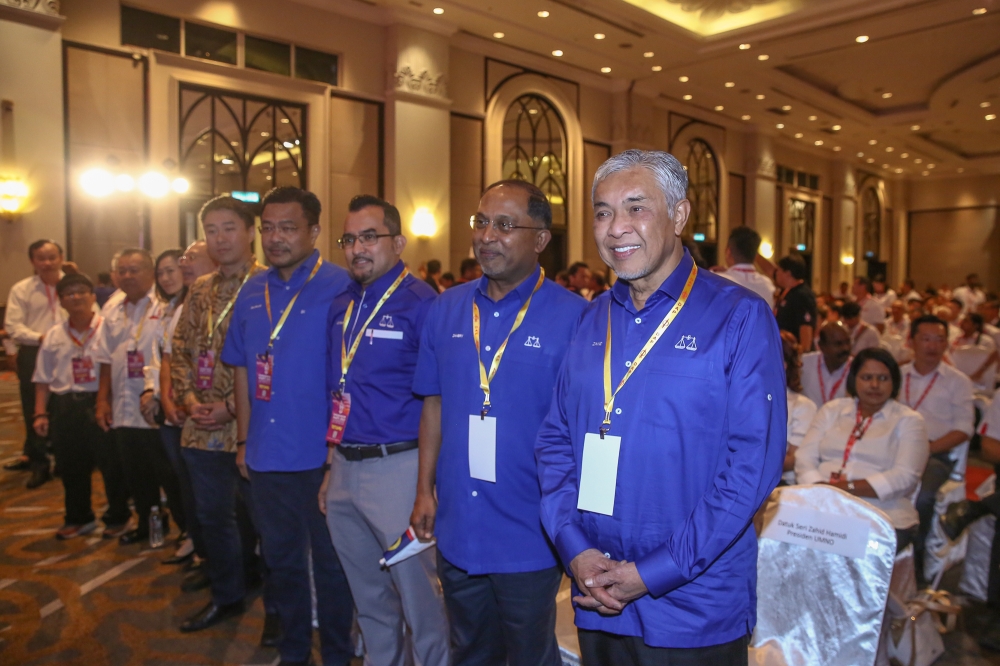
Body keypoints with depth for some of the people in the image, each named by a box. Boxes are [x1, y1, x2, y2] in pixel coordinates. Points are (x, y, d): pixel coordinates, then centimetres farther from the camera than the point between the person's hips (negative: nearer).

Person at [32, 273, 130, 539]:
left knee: (111, 464, 5)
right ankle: (79, 518, 33)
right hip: (65, 408, 5)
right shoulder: (54, 335, 9)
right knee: (71, 467, 14)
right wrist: (40, 413, 6)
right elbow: (43, 379, 12)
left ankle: (117, 517, 23)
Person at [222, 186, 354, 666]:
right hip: (266, 457, 6)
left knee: (330, 562, 10)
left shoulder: (339, 288, -12)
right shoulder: (252, 292, 7)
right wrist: (244, 440, 11)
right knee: (280, 559, 19)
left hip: (321, 456, -6)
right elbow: (243, 370, 13)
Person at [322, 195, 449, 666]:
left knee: (419, 603, 6)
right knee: (369, 600, 22)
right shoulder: (340, 307, 9)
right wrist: (332, 468, 14)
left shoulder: (420, 304, -12)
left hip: (396, 468, -7)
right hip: (345, 470, 7)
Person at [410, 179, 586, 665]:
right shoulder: (446, 309, 1)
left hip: (529, 539, -4)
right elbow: (435, 404, 8)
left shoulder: (572, 316, -14)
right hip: (456, 531, 5)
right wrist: (424, 492, 7)